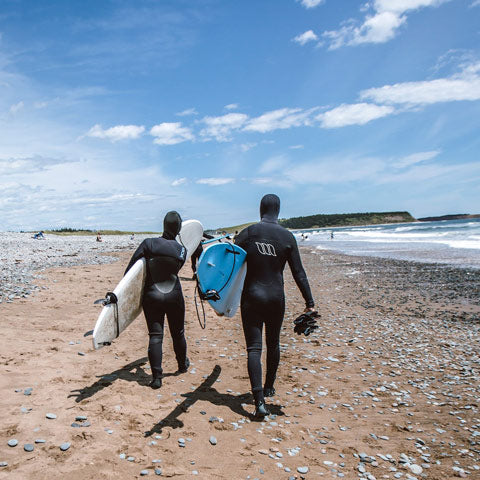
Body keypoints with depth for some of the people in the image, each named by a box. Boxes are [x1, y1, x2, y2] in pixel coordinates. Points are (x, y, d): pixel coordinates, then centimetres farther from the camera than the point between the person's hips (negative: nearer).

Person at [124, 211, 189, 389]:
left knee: (155, 335, 3)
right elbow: (173, 271, 3)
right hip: (174, 296, 2)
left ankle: (156, 376, -2)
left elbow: (131, 268, -9)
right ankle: (182, 365, 40)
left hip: (152, 296, -1)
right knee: (178, 333, 19)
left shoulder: (149, 243, -9)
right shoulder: (182, 250, -3)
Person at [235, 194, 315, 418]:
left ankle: (259, 400, -9)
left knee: (254, 348, 0)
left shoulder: (248, 233, -4)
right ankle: (269, 387, 37)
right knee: (273, 344, 20)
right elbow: (299, 273, -2)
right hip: (276, 298, 2)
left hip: (252, 297, -1)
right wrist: (309, 302, 2)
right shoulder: (287, 236, -3)